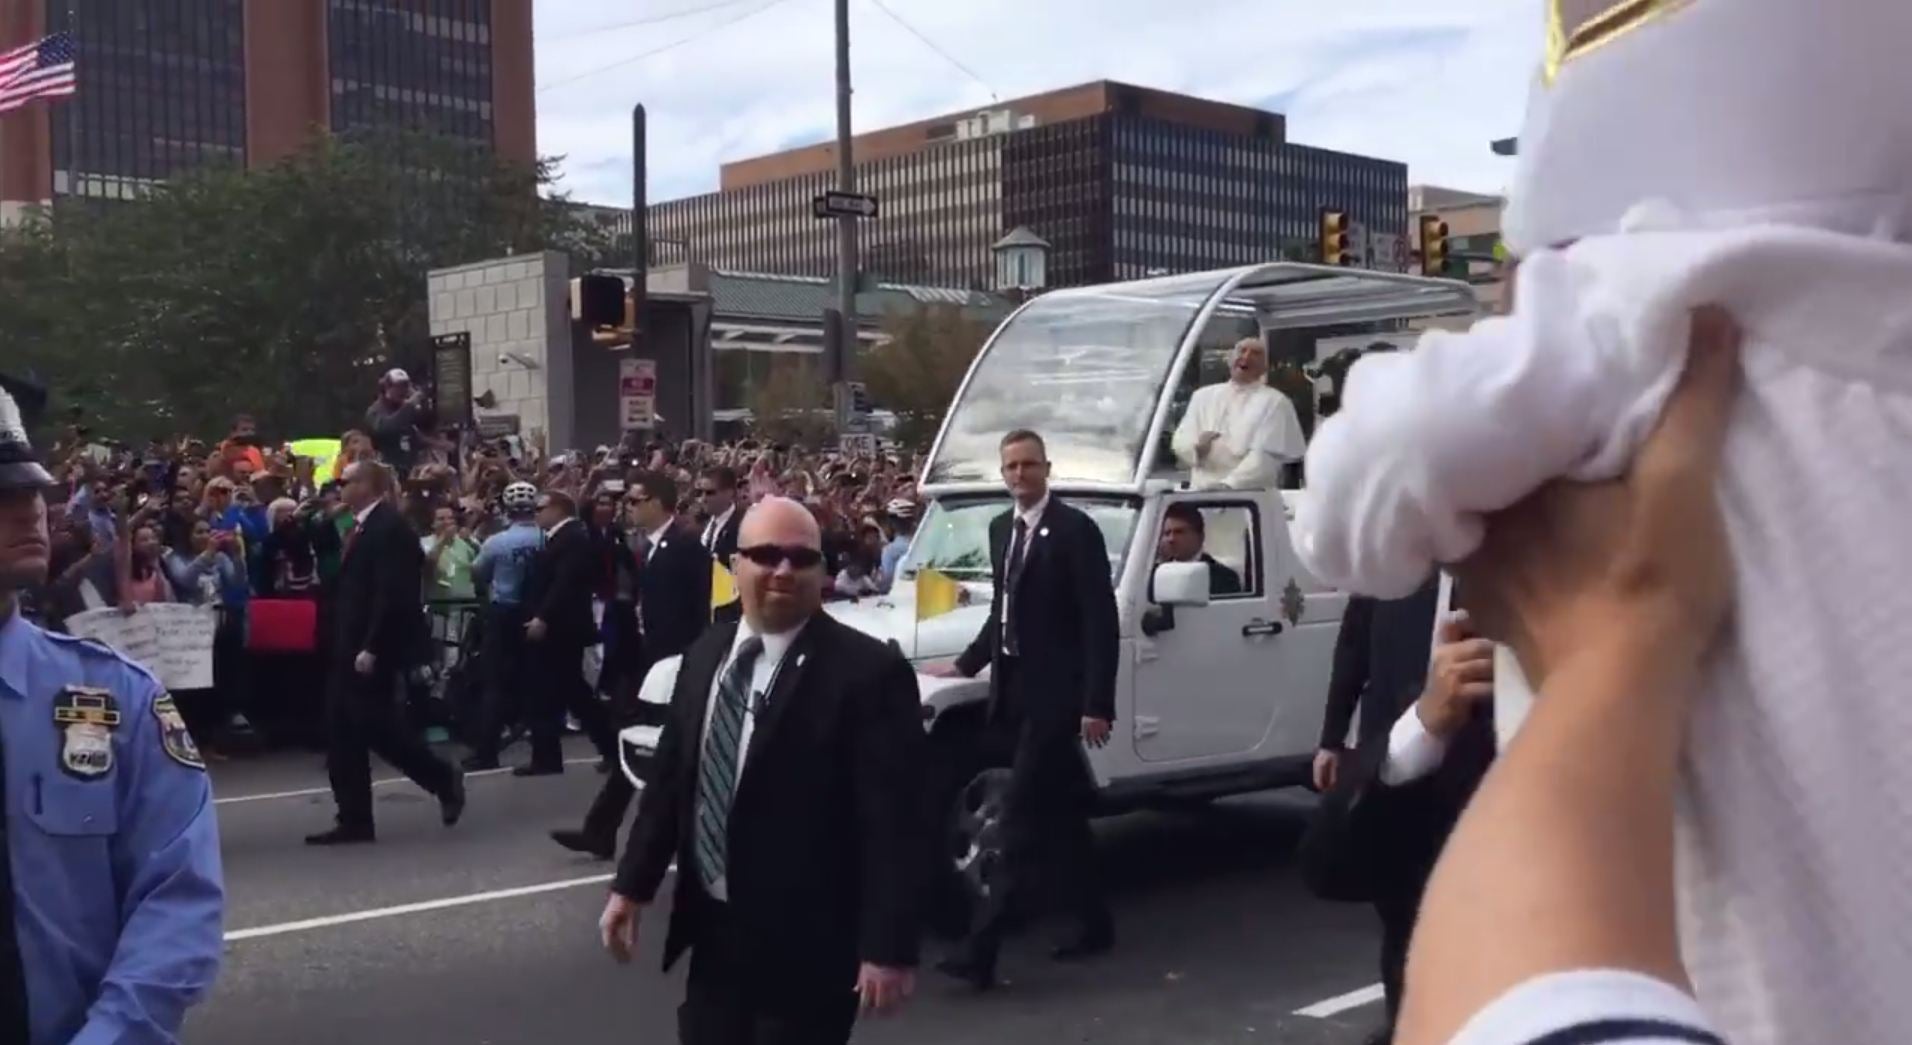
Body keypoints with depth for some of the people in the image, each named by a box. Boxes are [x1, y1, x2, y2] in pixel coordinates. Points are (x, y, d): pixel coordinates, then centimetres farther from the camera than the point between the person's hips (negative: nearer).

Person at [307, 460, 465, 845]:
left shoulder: (389, 527, -14)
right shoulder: (364, 527, 14)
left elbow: (392, 594, -22)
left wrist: (371, 648, -24)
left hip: (374, 649, -10)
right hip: (351, 647, 10)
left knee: (375, 726, -6)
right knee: (342, 733, 7)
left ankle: (444, 779, 11)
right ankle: (355, 820, 11)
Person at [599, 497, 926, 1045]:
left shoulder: (869, 670, -15)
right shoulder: (705, 654, 6)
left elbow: (893, 821, -17)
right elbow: (670, 777, 14)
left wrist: (889, 947, -19)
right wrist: (633, 884, 12)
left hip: (806, 944, -6)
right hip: (714, 929, 6)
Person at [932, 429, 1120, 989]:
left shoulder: (1075, 528, -11)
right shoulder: (1001, 528, 13)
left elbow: (1100, 622, -15)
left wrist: (1097, 705, -19)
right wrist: (967, 664, 17)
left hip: (1055, 693, -8)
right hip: (1014, 688, 8)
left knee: (1020, 819, -10)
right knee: (1060, 815, 15)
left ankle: (982, 947, -10)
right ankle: (1094, 923, 26)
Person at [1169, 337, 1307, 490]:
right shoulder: (1203, 395, 15)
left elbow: (1265, 457, -8)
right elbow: (1180, 442, 12)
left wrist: (1226, 486, -20)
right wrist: (1196, 447, -10)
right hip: (1202, 492, 3)